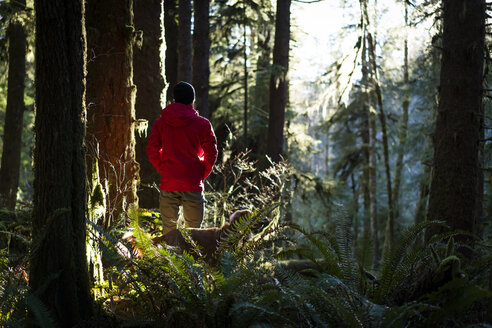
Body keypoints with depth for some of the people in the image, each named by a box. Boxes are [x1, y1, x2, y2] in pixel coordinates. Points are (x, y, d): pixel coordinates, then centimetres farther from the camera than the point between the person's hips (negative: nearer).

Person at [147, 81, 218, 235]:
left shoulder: (160, 123, 4)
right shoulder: (202, 124, -2)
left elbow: (152, 150, 2)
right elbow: (211, 153, -4)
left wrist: (163, 170, 10)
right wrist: (202, 174, 7)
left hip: (168, 184, 2)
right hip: (193, 185, -2)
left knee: (168, 229, 7)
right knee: (194, 230, 5)